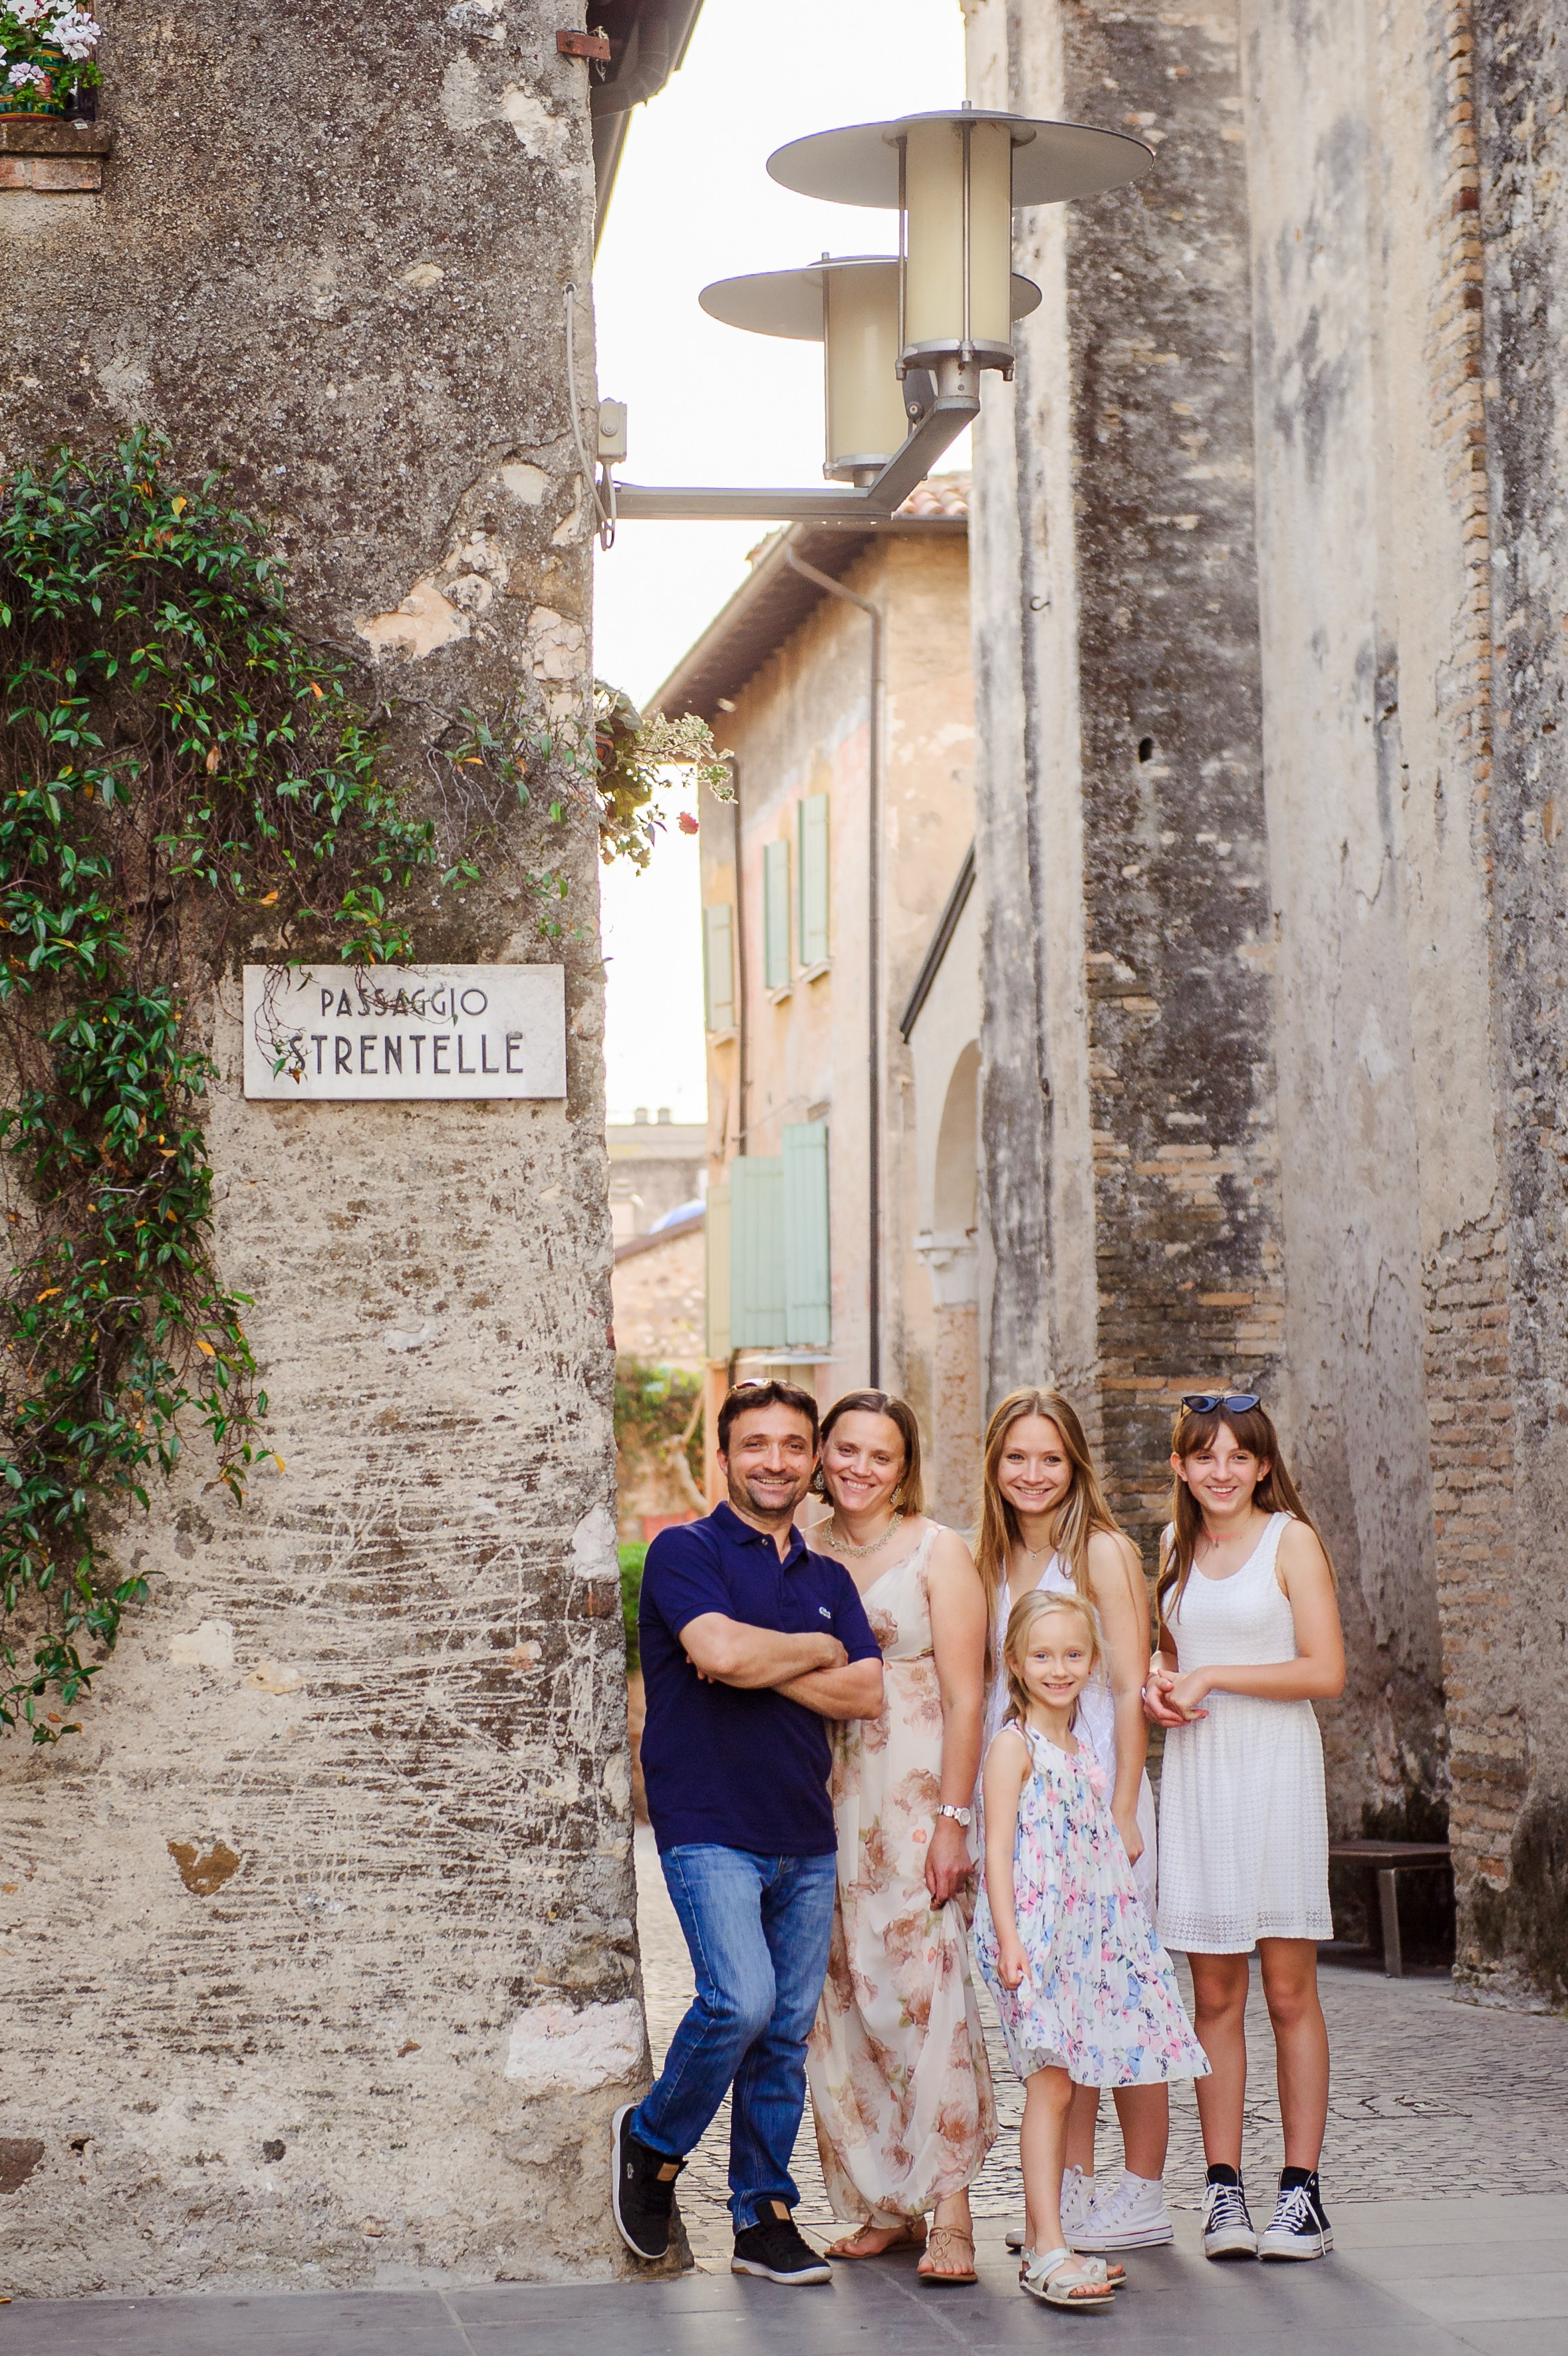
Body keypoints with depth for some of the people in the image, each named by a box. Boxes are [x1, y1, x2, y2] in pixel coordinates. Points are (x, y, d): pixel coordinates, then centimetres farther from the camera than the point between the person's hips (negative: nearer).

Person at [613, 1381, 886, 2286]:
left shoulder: (828, 1578, 16)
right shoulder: (686, 1552, -1)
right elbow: (722, 1650, -19)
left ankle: (765, 2218, 15)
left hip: (806, 1837, 6)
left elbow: (867, 1693, 3)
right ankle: (652, 2141, 5)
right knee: (742, 2001, -20)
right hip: (709, 1828, -5)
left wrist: (762, 1665, -9)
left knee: (788, 2030, 5)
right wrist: (818, 1650, -3)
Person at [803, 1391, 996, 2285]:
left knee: (926, 1986, -11)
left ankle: (949, 2208, -10)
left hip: (916, 1790, -4)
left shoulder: (937, 1551, 0)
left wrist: (951, 1820, -13)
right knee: (844, 1997, 2)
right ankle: (885, 2203, 11)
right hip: (825, 1798, 4)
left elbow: (966, 1697, -5)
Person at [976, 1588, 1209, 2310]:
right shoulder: (1014, 1745, -6)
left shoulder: (1080, 1749, 17)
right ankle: (1047, 2252, -14)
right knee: (1050, 2083, -12)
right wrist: (1009, 1939, -20)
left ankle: (1042, 2241, 14)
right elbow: (999, 1851, -12)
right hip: (1034, 1936, -8)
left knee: (1058, 2085, 9)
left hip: (1085, 1938, 8)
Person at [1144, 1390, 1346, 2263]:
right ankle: (1224, 2186, 7)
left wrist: (1213, 1677, -12)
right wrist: (1157, 1682, 5)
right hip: (1195, 1773, 4)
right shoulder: (1176, 1548, 13)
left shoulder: (1290, 1540, -3)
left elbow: (1326, 1671, -10)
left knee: (1290, 1991, -2)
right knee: (1214, 1995, 3)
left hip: (1275, 1771, -4)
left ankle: (1303, 2190, 3)